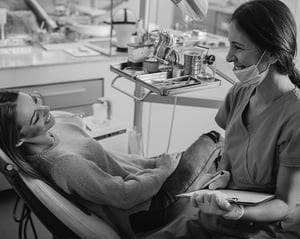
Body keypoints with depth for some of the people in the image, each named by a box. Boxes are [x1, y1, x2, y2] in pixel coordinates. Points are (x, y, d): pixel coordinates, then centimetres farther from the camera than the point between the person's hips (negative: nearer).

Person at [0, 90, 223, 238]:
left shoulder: (56, 130, -9)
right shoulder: (63, 163, -36)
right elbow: (125, 196, -28)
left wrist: (153, 163, 3)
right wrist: (163, 170, -13)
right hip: (146, 210, -7)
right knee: (212, 140, 6)